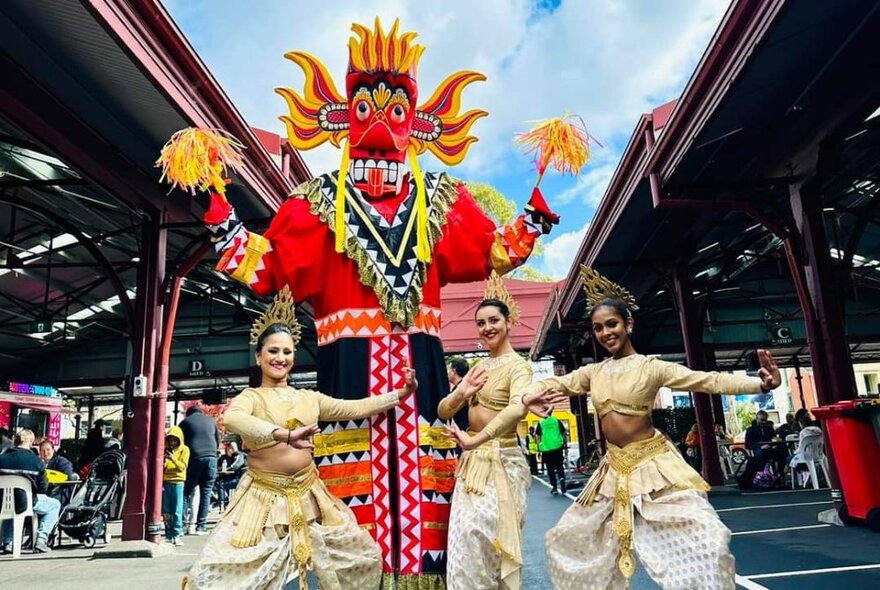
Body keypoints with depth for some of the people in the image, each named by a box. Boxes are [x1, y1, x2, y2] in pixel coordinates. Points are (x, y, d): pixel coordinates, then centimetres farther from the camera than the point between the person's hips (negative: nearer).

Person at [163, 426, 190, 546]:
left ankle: (178, 535, -1)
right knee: (166, 511, 4)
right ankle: (169, 535, 12)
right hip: (165, 482, 3)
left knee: (177, 511, -5)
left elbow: (182, 467, -5)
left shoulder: (184, 449, 3)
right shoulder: (165, 449, 10)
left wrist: (173, 459, -20)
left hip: (177, 482, -3)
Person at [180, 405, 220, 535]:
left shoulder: (185, 422, 12)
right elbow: (218, 441, 20)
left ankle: (190, 524, -4)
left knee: (188, 492, 5)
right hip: (211, 457, 2)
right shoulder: (211, 420, 18)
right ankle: (202, 526, 4)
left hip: (194, 458, -2)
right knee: (206, 493, 6)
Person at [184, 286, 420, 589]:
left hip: (308, 497, 5)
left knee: (365, 557, 9)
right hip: (264, 498, -4)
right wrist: (285, 434, -43)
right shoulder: (250, 397, -5)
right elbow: (230, 419, -29)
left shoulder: (310, 398, 10)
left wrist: (402, 393, 2)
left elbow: (357, 408, 9)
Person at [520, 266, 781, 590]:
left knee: (705, 539, -15)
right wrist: (532, 391, -12)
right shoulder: (593, 372, 3)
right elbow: (557, 383, 12)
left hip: (654, 465, -5)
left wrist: (760, 383, -31)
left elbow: (710, 381, -16)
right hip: (614, 470, 5)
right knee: (571, 539, 13)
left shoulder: (651, 366, -10)